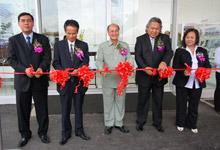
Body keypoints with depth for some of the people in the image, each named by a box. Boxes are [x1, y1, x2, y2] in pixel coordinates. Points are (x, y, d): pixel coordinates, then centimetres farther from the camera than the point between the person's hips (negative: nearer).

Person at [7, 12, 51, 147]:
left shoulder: (43, 39, 6)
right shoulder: (13, 40, 6)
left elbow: (47, 57, -1)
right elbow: (11, 59, -2)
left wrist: (41, 68, -21)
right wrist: (25, 69, -19)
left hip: (40, 80, 0)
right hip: (22, 81, 1)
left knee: (42, 109, 10)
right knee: (23, 110, 12)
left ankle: (43, 132, 30)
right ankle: (25, 134, 31)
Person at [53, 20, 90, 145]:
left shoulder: (83, 45, 6)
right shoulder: (58, 45, 4)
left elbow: (86, 61, -1)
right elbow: (56, 63, 0)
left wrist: (78, 70, -21)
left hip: (79, 81, 1)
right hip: (65, 82, 0)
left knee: (79, 108, 14)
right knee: (65, 110, 10)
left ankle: (79, 130, 31)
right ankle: (66, 133, 27)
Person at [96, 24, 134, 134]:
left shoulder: (125, 45, 10)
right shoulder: (102, 46, 4)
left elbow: (130, 58, 2)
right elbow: (99, 61, -2)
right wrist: (102, 70, -23)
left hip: (121, 79, 2)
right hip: (108, 80, -2)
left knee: (120, 101, 12)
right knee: (108, 102, 8)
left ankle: (119, 123, 29)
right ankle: (109, 124, 25)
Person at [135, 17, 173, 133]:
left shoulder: (165, 38, 2)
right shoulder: (140, 39, 0)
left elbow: (169, 52, -12)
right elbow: (138, 55, -8)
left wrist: (164, 62, -34)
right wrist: (145, 67, -24)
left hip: (159, 76, 1)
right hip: (144, 76, -1)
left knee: (158, 100, 15)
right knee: (143, 100, 12)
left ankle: (157, 122, 34)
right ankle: (140, 122, 30)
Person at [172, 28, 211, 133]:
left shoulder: (203, 51, 8)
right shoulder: (180, 51, -1)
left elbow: (208, 66, 9)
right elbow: (175, 66, -6)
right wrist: (183, 72, -24)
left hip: (197, 83, 3)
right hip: (182, 83, -2)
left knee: (194, 105, 14)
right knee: (181, 104, 8)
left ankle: (192, 124, 32)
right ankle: (180, 123, 28)